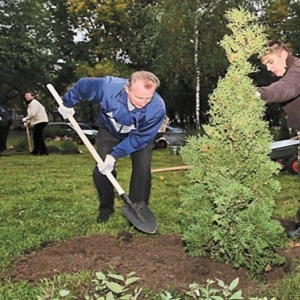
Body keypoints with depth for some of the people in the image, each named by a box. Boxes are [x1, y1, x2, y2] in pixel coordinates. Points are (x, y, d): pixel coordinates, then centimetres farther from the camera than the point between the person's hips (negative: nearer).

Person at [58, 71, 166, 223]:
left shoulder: (157, 107, -40)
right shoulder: (108, 87, -41)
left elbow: (139, 138, -29)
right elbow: (82, 85, -20)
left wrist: (114, 155, -33)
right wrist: (67, 104, -4)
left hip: (140, 135, -1)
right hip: (110, 131, 1)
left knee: (142, 169, -16)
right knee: (101, 170, -5)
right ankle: (106, 209, 16)